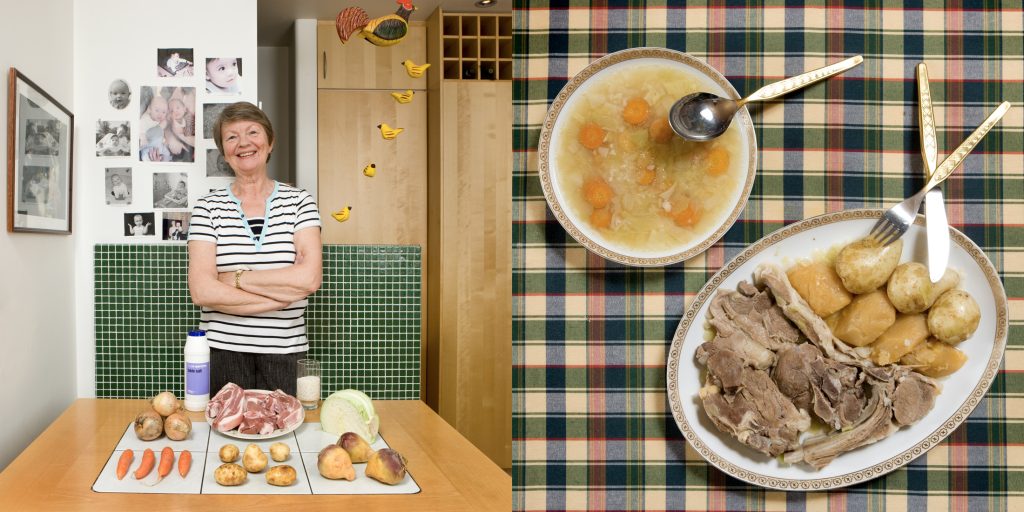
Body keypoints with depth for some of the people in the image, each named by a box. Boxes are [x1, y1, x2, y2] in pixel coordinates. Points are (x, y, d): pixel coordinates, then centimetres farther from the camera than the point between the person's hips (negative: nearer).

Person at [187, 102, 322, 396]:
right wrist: (283, 295, -12)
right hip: (223, 352, 0)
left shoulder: (299, 202, 3)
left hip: (286, 353, 1)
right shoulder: (208, 207, 1)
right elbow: (202, 291, -11)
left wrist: (235, 278, -9)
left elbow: (309, 278, -11)